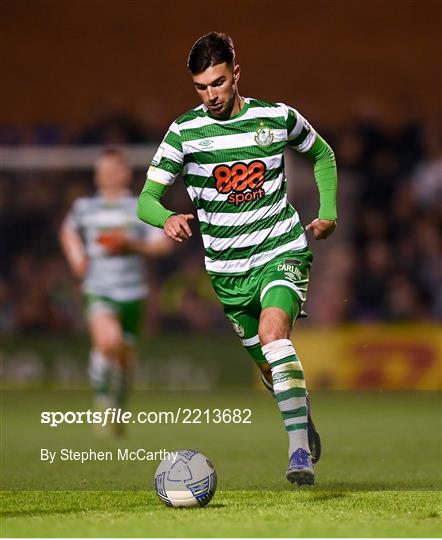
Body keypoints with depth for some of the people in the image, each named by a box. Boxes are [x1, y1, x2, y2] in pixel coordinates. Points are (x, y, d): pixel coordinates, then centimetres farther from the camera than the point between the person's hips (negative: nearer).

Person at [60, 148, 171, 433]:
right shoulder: (84, 207, 8)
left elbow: (163, 243, -1)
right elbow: (68, 231, 28)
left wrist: (132, 245, -15)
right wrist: (76, 255, 10)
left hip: (132, 292, 1)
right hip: (98, 291, -1)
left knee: (125, 355, 9)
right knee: (108, 342, -28)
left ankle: (118, 409, 33)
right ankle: (101, 398, -6)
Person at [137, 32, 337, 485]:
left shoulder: (278, 118, -4)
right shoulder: (184, 132, -7)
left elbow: (322, 154, 17)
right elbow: (146, 199, -10)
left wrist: (328, 214, 8)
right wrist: (167, 218, -33)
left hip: (282, 250, -3)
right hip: (228, 268, 3)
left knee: (273, 334, -28)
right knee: (268, 365, 11)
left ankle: (300, 450, -31)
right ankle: (307, 428, 39)